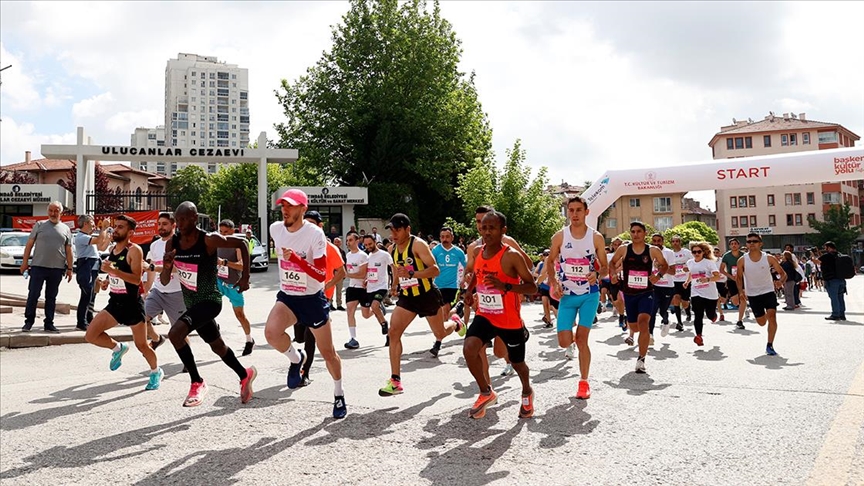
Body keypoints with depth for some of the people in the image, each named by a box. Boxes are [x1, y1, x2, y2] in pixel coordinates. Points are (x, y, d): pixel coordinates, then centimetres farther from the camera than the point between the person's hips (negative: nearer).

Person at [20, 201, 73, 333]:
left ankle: (49, 324, 14)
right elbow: (29, 244, 5)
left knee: (51, 297, 8)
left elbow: (68, 251, 10)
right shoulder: (39, 225, 5)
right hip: (38, 267, -2)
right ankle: (28, 322, 9)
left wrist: (69, 268, 6)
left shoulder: (65, 229, 10)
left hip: (57, 269, 2)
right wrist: (25, 262, -1)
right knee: (33, 295, -1)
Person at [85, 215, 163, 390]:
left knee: (141, 345, 4)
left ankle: (156, 372, 28)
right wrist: (108, 280, 7)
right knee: (91, 336, -4)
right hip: (114, 303, 7)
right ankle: (118, 348, 22)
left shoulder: (134, 250, -15)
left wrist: (113, 270, -33)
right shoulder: (112, 249, 9)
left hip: (132, 305, -7)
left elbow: (137, 279, -26)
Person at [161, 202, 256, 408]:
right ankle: (245, 375, 46)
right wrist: (166, 266, -22)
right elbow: (164, 282, 0)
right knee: (217, 346, 21)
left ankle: (197, 383, -11)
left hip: (210, 301, -7)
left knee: (175, 333, -27)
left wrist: (245, 277, -10)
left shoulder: (209, 240, -19)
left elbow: (242, 243, -7)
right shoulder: (172, 243, -3)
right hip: (192, 303, 7)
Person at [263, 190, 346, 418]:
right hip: (287, 297, 4)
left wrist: (295, 258, -36)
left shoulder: (315, 234, -20)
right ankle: (297, 359, 5)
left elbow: (322, 274, -25)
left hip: (312, 299, -3)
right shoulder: (275, 229, -4)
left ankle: (339, 395, 32)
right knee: (271, 332, -27)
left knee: (327, 352, 7)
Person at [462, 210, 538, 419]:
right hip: (484, 315, 4)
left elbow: (533, 287, -19)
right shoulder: (477, 252, -1)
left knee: (517, 362, 14)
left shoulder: (512, 256, -19)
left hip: (510, 321, -4)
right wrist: (469, 289, 6)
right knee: (469, 348, -21)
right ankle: (486, 393, 2)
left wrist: (505, 286, -33)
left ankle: (527, 392, 49)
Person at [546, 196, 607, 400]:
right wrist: (554, 282, -9)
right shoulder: (559, 237, -3)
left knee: (582, 339, -4)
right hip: (567, 295, 1)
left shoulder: (596, 237, -4)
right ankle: (573, 339, 36)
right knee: (564, 342, -3)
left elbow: (605, 267, 3)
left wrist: (597, 275, -20)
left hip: (589, 294, -1)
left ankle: (584, 382, 11)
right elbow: (550, 263, 8)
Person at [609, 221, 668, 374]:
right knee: (633, 325, 15)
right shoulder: (623, 249, -2)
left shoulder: (653, 251, -4)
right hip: (629, 293, 2)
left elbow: (665, 265, 10)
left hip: (646, 293, -2)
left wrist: (658, 274, -9)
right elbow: (612, 262, 13)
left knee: (643, 321, -22)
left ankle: (641, 359, -18)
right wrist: (613, 274, -6)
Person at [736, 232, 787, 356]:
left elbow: (782, 273, -2)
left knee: (772, 316, -18)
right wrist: (741, 291, -6)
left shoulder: (769, 258, -9)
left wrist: (780, 282, -23)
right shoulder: (742, 260, -8)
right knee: (761, 322, 9)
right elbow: (739, 277, 7)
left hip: (769, 291, -1)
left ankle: (770, 346, -9)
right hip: (752, 294, 1)